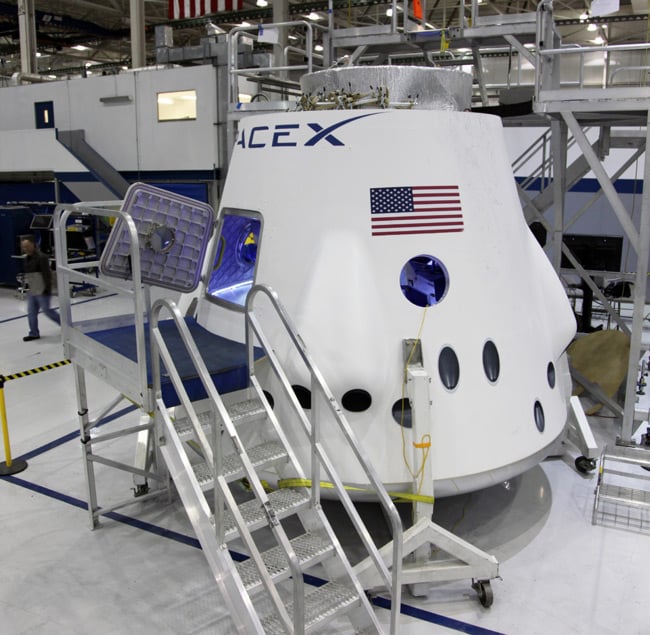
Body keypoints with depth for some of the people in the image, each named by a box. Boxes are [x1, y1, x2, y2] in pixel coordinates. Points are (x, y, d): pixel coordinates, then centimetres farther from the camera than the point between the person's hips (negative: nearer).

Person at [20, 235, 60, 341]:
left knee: (46, 310, 0)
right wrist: (27, 285, 19)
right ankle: (34, 333, 16)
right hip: (31, 291, 8)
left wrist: (47, 288, -20)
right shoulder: (27, 258, 11)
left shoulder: (41, 257, -16)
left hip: (41, 291, -8)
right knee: (31, 313, 8)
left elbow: (47, 274, -19)